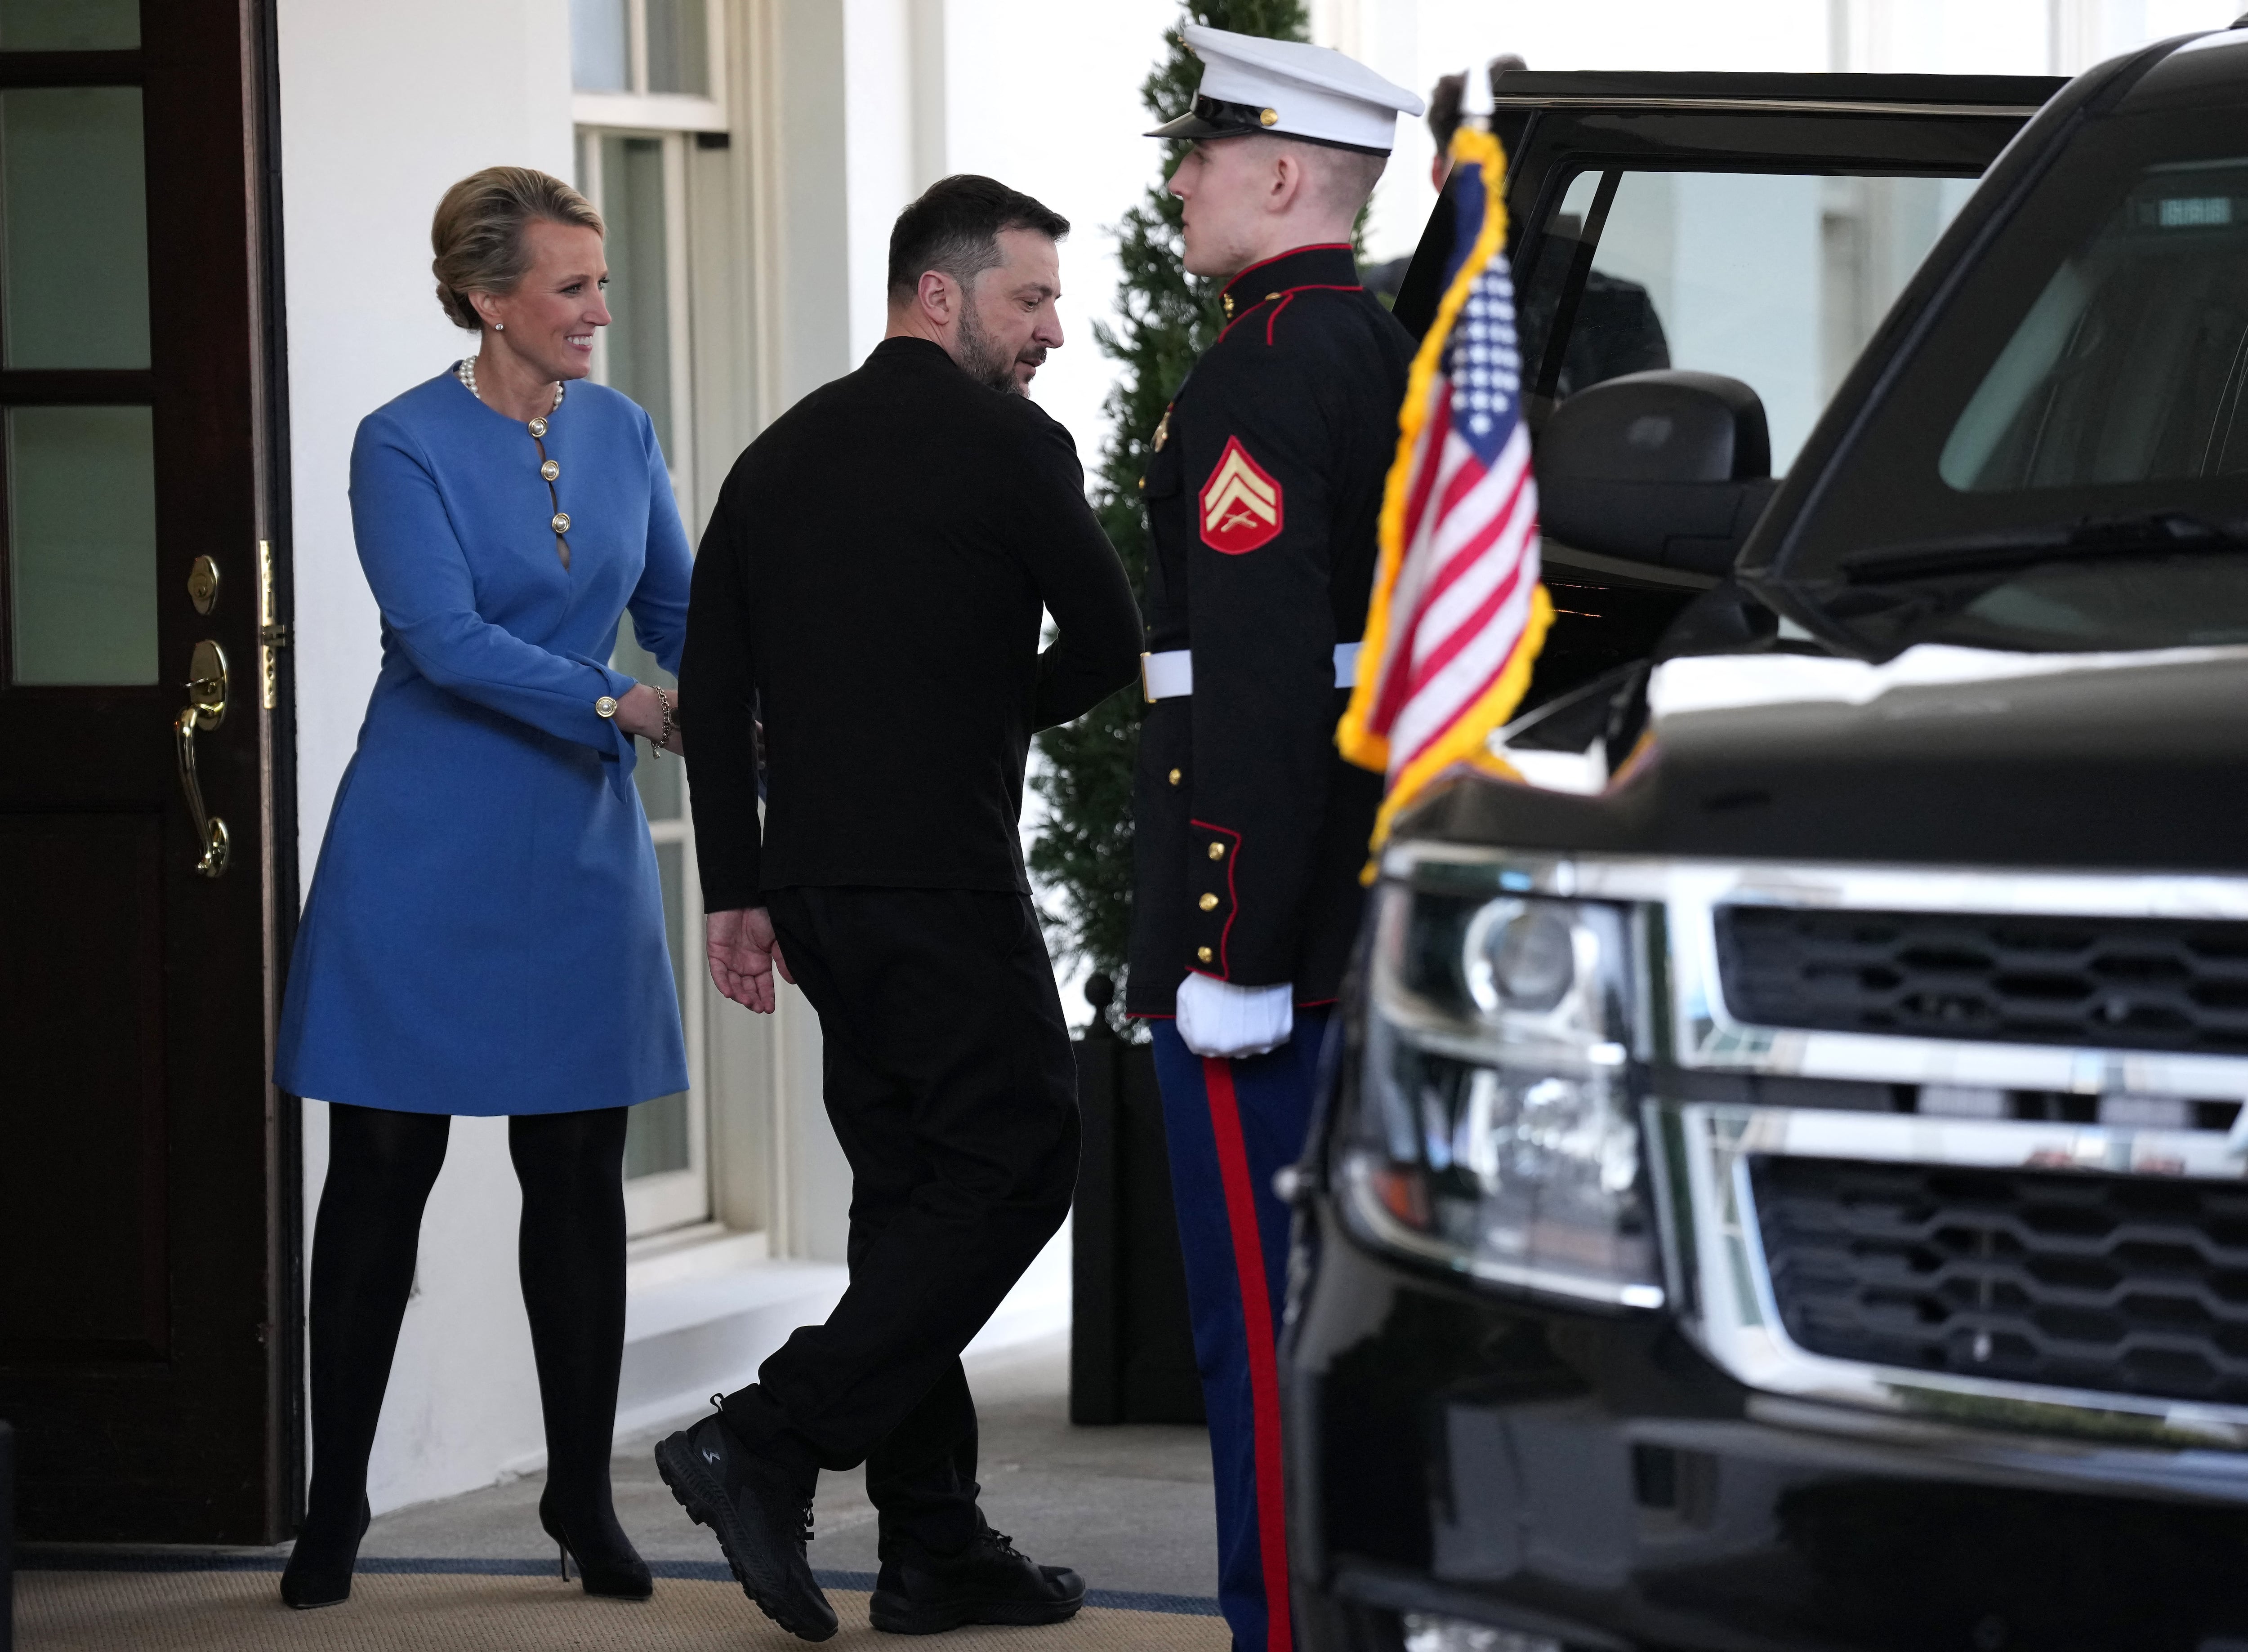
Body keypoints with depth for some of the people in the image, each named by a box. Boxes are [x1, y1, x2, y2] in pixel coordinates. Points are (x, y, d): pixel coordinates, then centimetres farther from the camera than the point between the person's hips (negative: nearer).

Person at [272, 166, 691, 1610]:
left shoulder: (621, 434, 7)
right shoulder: (407, 447, -9)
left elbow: (679, 608, 14)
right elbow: (447, 638, -19)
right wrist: (616, 706, -25)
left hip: (581, 846, 4)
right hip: (429, 852, -4)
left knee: (581, 1177, 5)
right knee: (383, 1174, 1)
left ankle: (584, 1495, 15)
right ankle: (336, 1504, 11)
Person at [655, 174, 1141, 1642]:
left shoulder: (781, 456, 13)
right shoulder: (1011, 448, -7)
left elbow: (715, 687, 12)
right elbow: (1109, 647, -4)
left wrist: (740, 891, 14)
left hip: (816, 882, 8)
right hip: (947, 884, -8)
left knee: (912, 1186, 12)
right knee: (1015, 1164, -2)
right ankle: (769, 1444, -12)